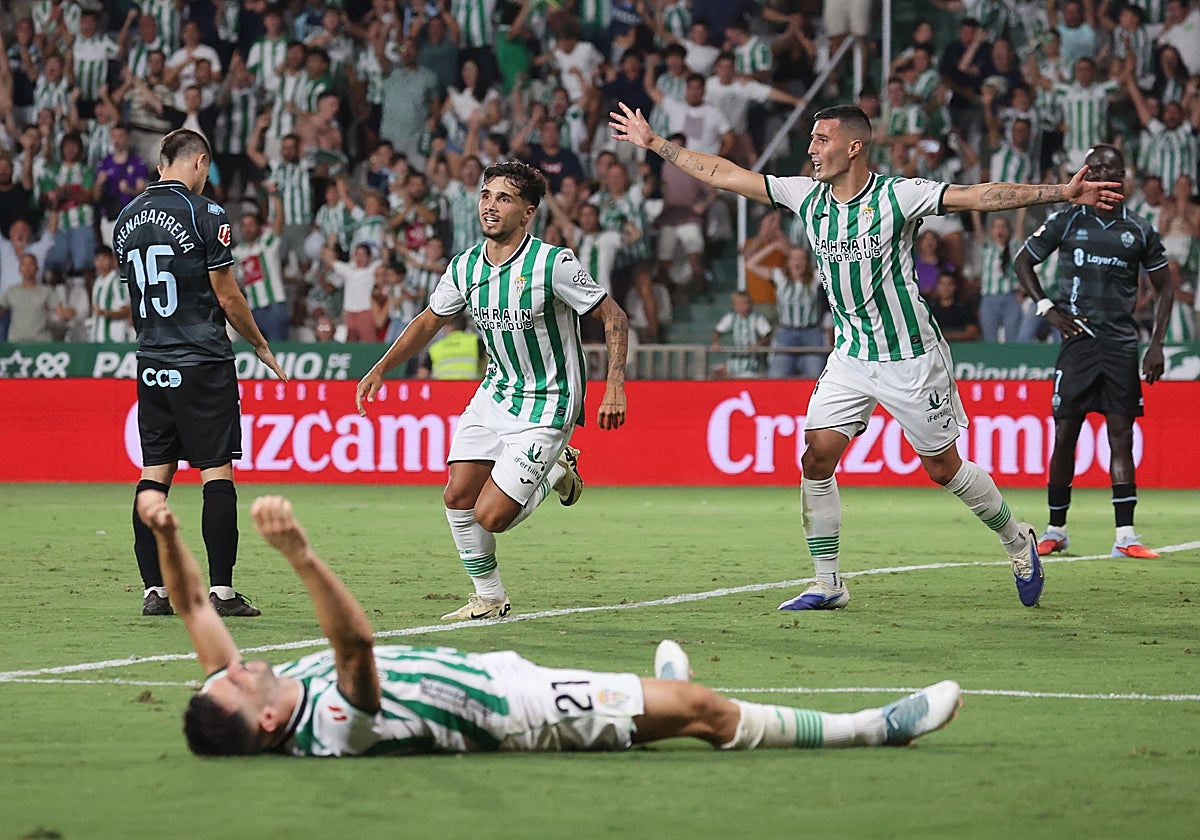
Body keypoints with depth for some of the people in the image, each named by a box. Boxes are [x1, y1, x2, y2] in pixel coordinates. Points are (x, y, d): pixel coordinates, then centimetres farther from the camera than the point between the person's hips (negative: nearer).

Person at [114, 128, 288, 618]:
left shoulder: (128, 218, 9)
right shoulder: (206, 215, -9)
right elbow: (228, 297, -7)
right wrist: (260, 345, 7)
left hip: (151, 364, 6)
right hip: (203, 363, -6)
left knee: (155, 472, 7)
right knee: (217, 471, -3)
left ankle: (154, 590, 4)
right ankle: (221, 590, -6)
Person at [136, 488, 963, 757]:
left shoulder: (248, 708, -13)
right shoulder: (335, 728, -37)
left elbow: (196, 606, -10)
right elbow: (356, 643, -55)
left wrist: (164, 530, -24)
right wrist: (300, 555, -67)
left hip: (488, 671, 8)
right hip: (522, 713, -8)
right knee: (706, 709, 2)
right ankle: (879, 728, 16)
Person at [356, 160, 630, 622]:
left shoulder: (553, 264, -20)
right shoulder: (465, 267, -2)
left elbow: (614, 318, -14)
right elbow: (429, 322, 15)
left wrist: (614, 388, -23)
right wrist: (380, 369, 8)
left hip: (546, 405, -6)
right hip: (495, 393, 6)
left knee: (491, 516, -12)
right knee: (458, 497, -3)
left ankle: (555, 473, 18)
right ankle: (490, 599, 17)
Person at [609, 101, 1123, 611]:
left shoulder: (897, 196, -15)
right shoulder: (807, 197, 0)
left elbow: (980, 197, -22)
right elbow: (724, 175, 7)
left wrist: (1062, 193, -32)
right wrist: (655, 143, 8)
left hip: (909, 356, -5)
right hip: (850, 355, 5)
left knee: (943, 467, 3)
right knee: (816, 459, -6)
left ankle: (1017, 541, 27)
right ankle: (828, 584, 4)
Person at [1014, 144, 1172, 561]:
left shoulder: (1140, 231, 7)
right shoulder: (1067, 222, 5)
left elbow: (1163, 289, 14)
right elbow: (1023, 261, 14)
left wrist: (1156, 345, 4)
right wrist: (1047, 308, 1)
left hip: (1122, 345, 1)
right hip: (1078, 339, -1)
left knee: (1121, 436, -4)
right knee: (1064, 434, 0)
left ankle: (1125, 537, -7)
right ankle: (1055, 530, 11)